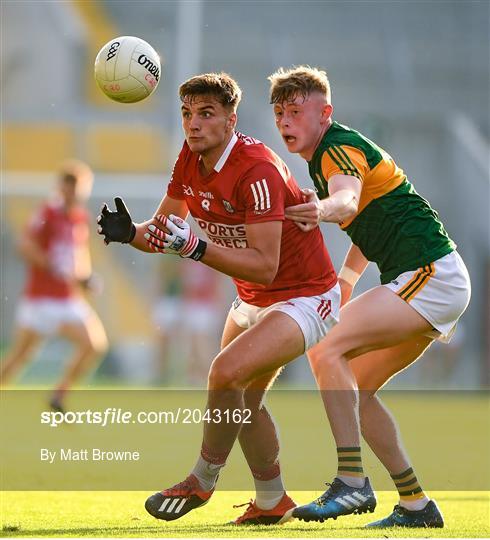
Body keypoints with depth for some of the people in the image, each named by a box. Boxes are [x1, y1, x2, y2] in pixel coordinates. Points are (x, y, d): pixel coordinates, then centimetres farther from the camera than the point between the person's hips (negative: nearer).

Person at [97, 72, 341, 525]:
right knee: (245, 399, 16)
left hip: (304, 297, -9)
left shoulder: (257, 171, -28)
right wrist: (129, 232, -18)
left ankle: (203, 480, -5)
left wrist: (194, 247, -39)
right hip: (253, 301, 9)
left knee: (228, 372, -25)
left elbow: (264, 265, -32)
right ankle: (272, 502, 34)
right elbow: (163, 229, 4)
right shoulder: (190, 160, -3)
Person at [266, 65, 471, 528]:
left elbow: (348, 198, -38)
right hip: (425, 281, 10)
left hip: (430, 275, -10)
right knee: (353, 387, 11)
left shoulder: (341, 147, -14)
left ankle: (351, 481, -26)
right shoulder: (325, 158, 17)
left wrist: (320, 210, -59)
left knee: (326, 350, -21)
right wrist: (345, 281, 22)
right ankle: (416, 504, 13)